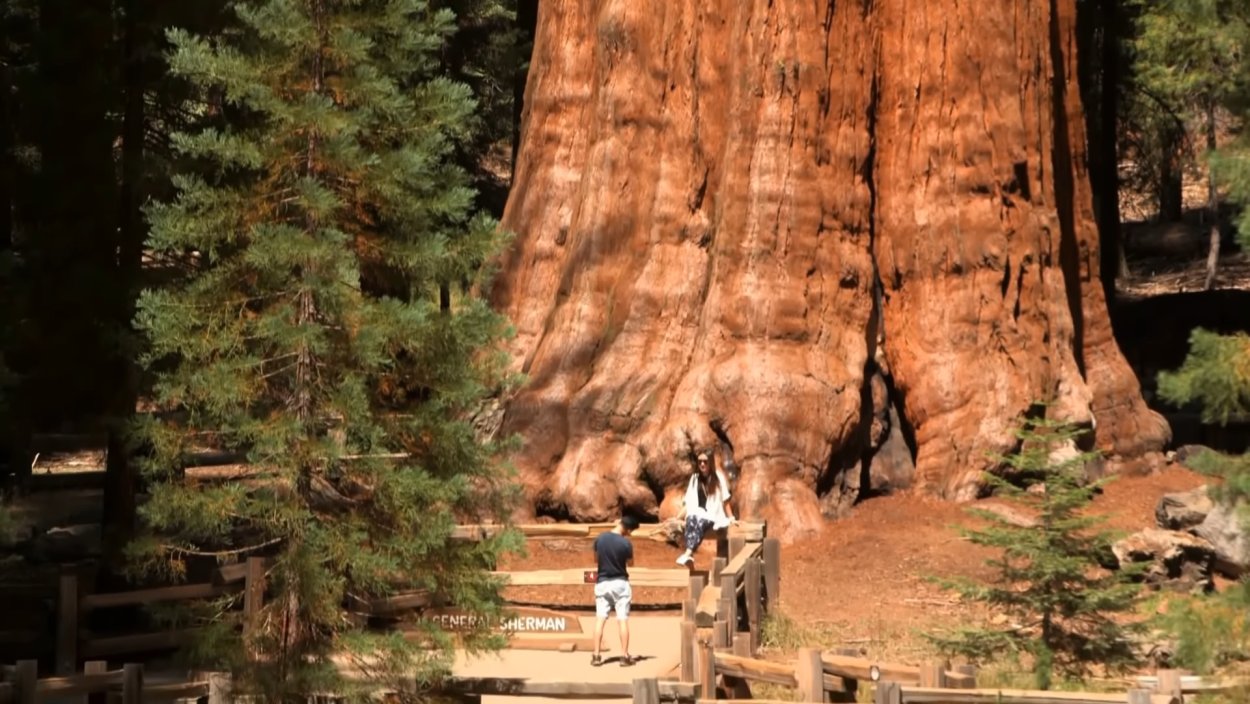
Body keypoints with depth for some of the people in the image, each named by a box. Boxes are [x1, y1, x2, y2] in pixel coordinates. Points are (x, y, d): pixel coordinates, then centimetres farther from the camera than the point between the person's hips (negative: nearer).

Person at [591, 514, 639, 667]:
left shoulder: (600, 538, -3)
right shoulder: (626, 543, -15)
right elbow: (630, 563, 0)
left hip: (602, 582, 3)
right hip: (620, 583, -3)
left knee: (600, 619, 4)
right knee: (623, 620, 2)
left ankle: (596, 656, 3)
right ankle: (624, 656, 2)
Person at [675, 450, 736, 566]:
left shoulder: (718, 477, 7)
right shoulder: (694, 479, 16)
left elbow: (725, 500, 9)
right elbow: (688, 502, 15)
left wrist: (731, 518, 4)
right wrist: (677, 518, 5)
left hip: (713, 515, -2)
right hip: (696, 514, 2)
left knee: (700, 521, -38)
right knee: (691, 518, -36)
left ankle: (688, 553, -57)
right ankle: (689, 555, -56)